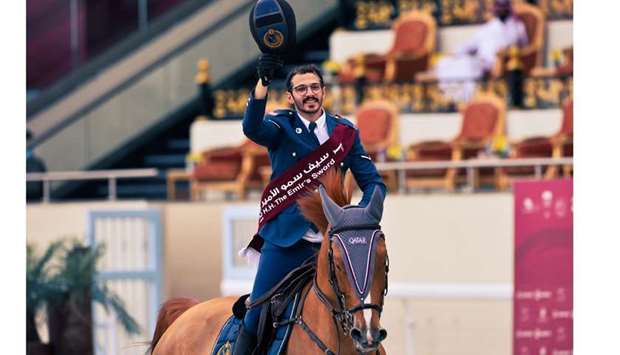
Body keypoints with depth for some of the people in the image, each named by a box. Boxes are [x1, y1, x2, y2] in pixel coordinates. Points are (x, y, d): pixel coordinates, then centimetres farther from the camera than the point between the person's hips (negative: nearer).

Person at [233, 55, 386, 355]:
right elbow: (252, 128, -21)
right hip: (285, 240, -3)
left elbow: (373, 182, 9)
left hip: (332, 241, 3)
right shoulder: (282, 126, 3)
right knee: (256, 318, -7)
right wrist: (263, 82, -36)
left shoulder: (345, 131, 11)